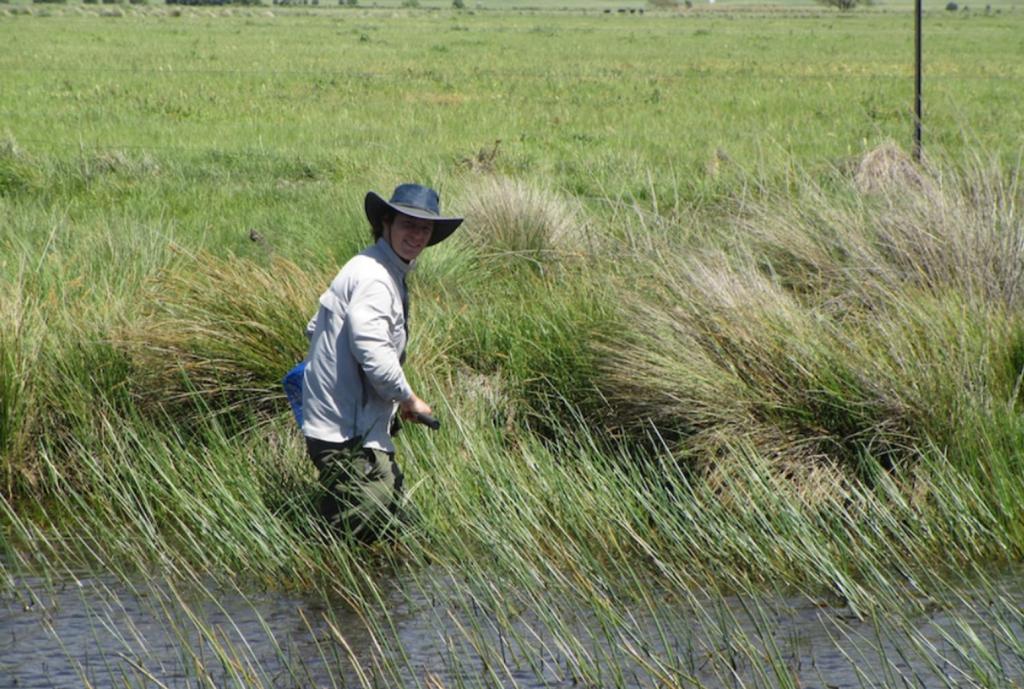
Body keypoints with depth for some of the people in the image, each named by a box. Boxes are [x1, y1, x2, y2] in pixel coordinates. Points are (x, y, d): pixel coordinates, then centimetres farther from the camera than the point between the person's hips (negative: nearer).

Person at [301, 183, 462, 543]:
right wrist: (410, 401, -12)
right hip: (347, 433, -11)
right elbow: (373, 353, -26)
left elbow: (315, 329, 24)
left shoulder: (389, 273, 17)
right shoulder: (373, 277, -17)